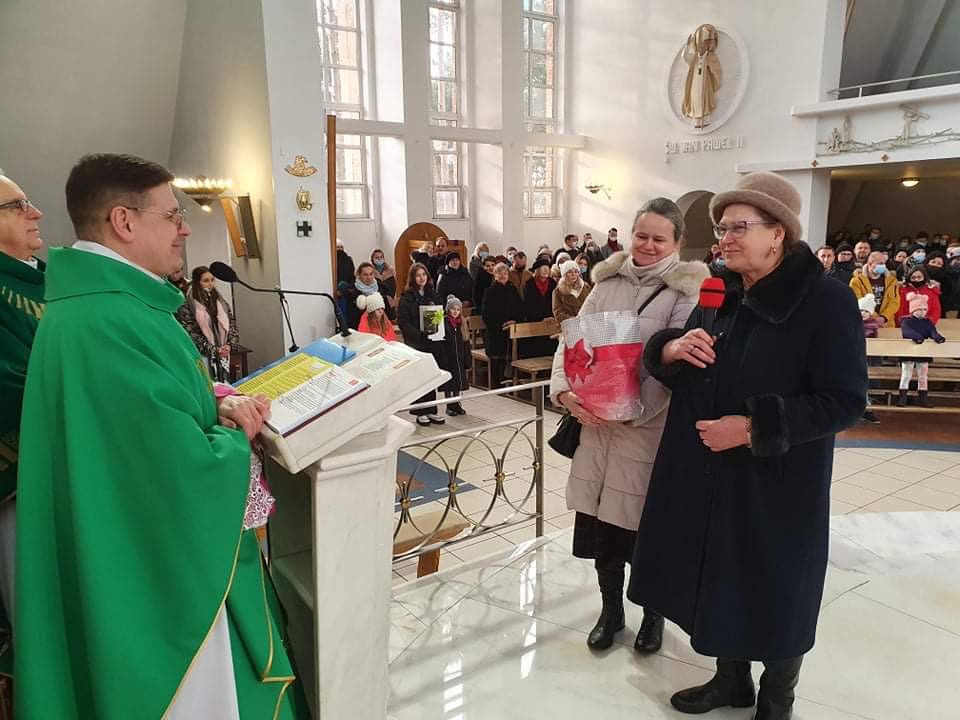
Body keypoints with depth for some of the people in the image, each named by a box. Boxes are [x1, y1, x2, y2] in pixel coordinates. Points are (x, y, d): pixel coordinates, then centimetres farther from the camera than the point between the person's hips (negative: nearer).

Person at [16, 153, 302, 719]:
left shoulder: (107, 303, 6)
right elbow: (192, 472, -29)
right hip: (161, 565, -10)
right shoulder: (108, 323, -28)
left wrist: (217, 405, -4)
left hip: (149, 552, 10)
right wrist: (238, 434, -8)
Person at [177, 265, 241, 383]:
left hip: (223, 355, 5)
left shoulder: (221, 302, 10)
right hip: (202, 356, -5)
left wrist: (230, 345, -7)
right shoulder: (187, 305, -8)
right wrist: (213, 350, -14)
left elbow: (232, 324, 10)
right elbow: (189, 333, -13)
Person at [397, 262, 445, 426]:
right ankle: (420, 412, 10)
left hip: (432, 341, 4)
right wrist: (419, 334, -21)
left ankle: (431, 411, 16)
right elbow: (403, 322, -10)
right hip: (415, 343, -4)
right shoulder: (407, 297, -4)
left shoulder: (433, 295, 11)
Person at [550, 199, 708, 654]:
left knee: (643, 527, 8)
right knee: (600, 524, 13)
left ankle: (653, 614, 34)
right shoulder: (607, 281, 8)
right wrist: (564, 391, -12)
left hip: (648, 426, -4)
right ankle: (610, 610, 35)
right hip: (594, 424, 4)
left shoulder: (686, 293, -5)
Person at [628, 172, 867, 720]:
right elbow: (674, 371, 12)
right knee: (719, 583, 18)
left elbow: (846, 402, -18)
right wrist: (671, 349, -11)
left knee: (775, 594, 13)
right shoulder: (720, 294, 5)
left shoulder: (826, 300, -14)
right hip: (706, 478, 6)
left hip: (777, 486, -5)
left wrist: (755, 427, -23)